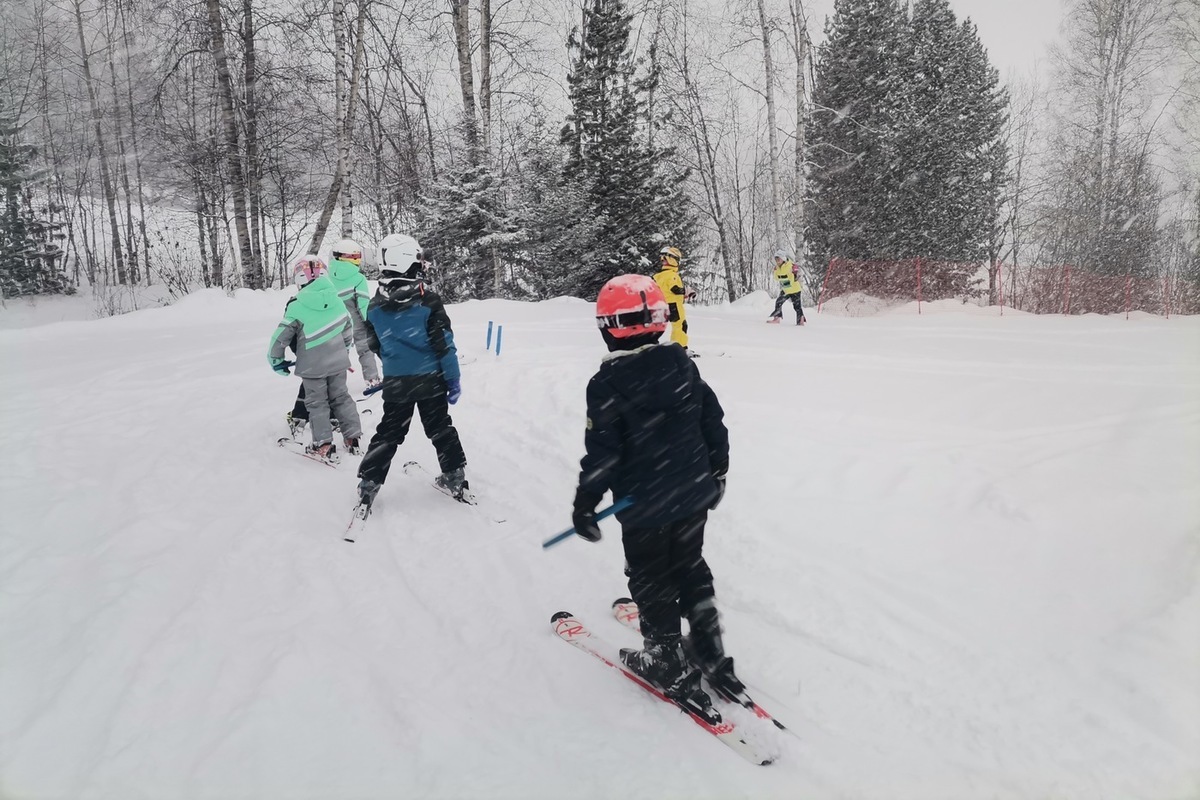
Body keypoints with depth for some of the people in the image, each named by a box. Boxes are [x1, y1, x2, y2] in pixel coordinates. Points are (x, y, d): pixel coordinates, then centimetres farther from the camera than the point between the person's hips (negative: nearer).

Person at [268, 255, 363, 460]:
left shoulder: (297, 306, -18)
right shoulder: (337, 301, -4)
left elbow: (281, 336, -13)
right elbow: (348, 330, 8)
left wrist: (276, 359, 4)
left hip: (312, 365, -4)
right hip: (337, 362, 4)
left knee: (317, 403, 9)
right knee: (341, 397, 17)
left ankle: (323, 444, 10)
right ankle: (353, 437, 19)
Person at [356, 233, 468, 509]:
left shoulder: (375, 306, -4)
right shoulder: (429, 300, -14)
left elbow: (375, 345, 10)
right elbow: (444, 344, -12)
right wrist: (454, 379, -4)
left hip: (395, 383, 2)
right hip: (431, 380, -2)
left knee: (388, 434, 14)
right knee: (441, 429, 15)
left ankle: (369, 484, 15)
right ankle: (455, 477, 20)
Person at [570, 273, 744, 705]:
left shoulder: (607, 384, -17)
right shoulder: (684, 366, -1)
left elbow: (602, 454, -18)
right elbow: (714, 422, 6)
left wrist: (585, 506, -7)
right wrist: (717, 473, 19)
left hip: (644, 506, -5)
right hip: (694, 496, 6)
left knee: (651, 580, 12)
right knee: (691, 570, 21)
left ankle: (668, 664, 23)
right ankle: (711, 655, 30)